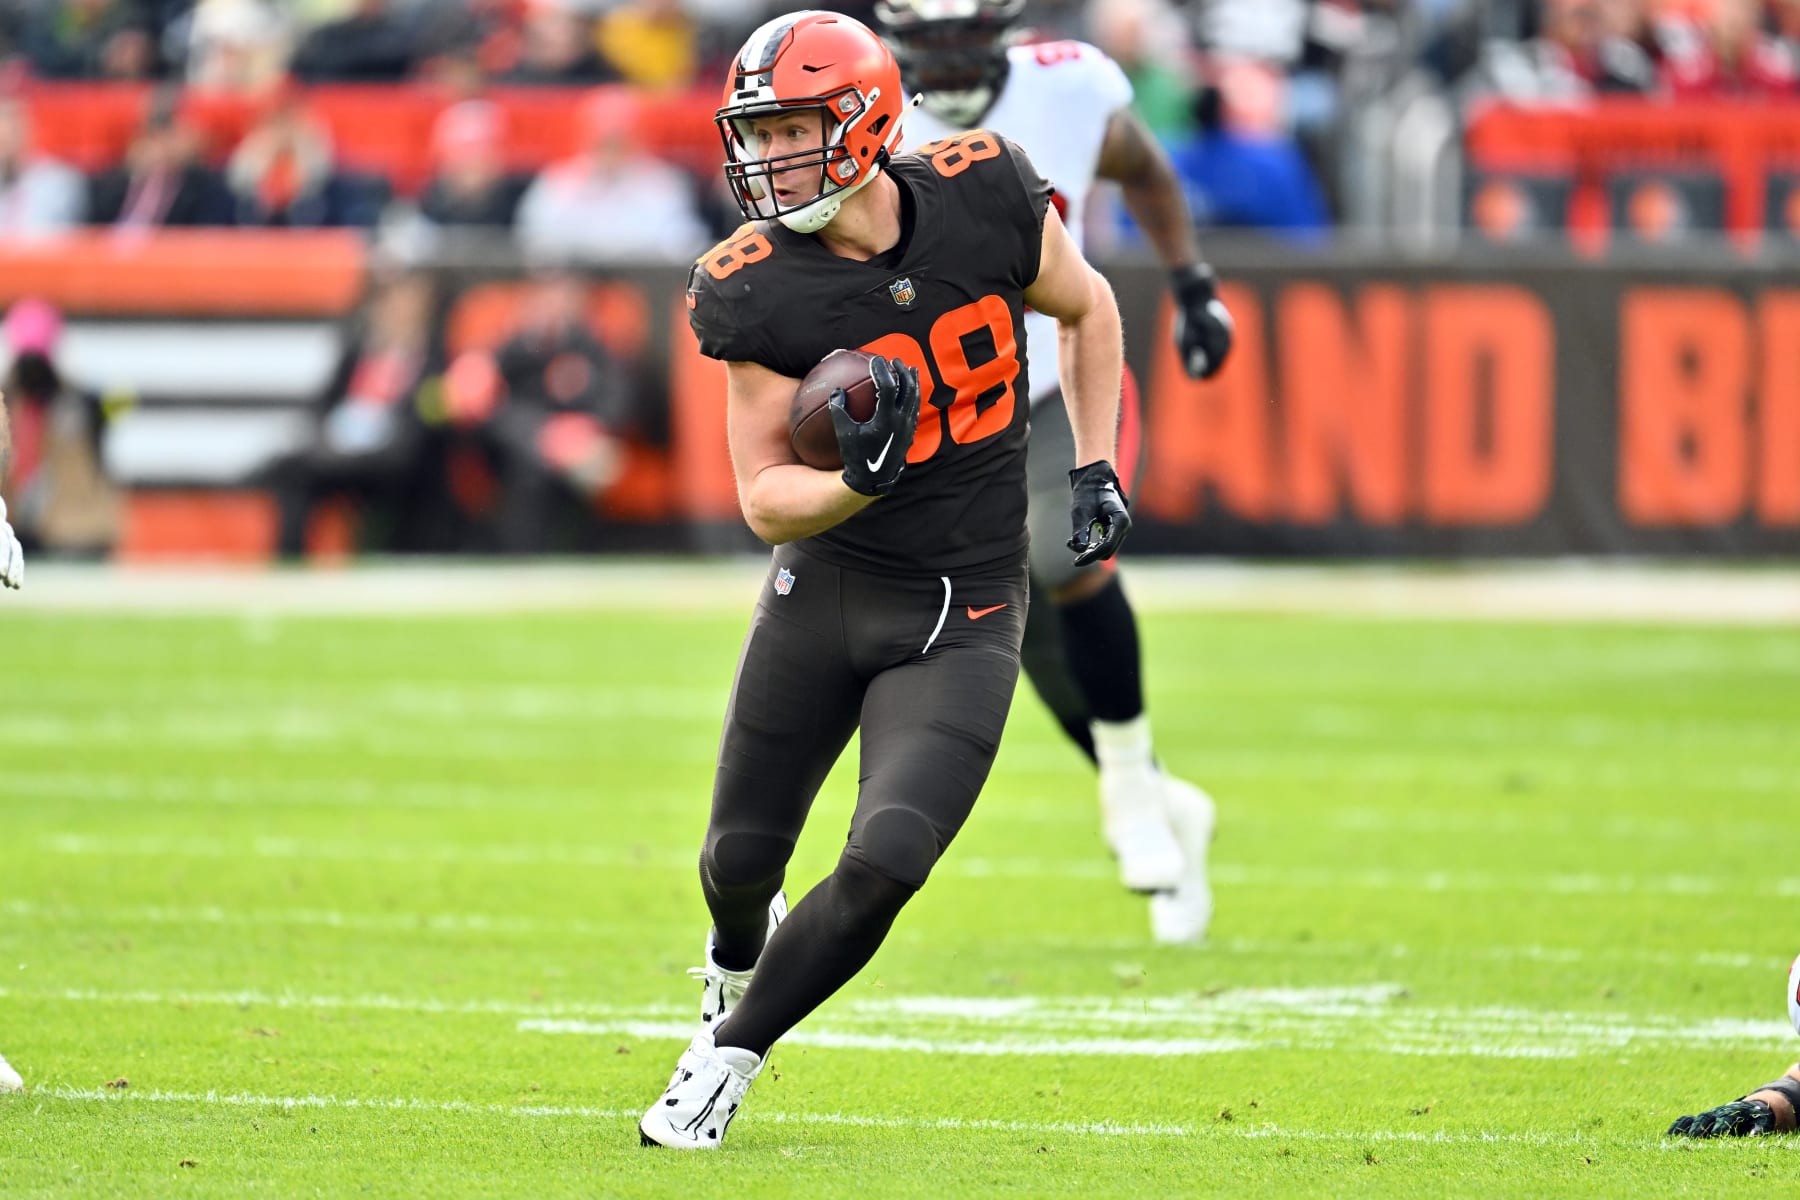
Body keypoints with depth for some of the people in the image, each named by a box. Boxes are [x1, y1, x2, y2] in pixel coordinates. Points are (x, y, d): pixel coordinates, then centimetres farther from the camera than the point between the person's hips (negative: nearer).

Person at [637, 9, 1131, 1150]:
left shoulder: (984, 200, -13)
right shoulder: (760, 291, -15)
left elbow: (1086, 308, 9)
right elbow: (765, 500, -12)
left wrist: (1098, 471, 5)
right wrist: (858, 479, -33)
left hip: (964, 619, -1)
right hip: (824, 590, 1)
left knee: (881, 871, -16)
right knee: (741, 860, 11)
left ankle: (732, 1055, 7)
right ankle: (738, 965, 50)